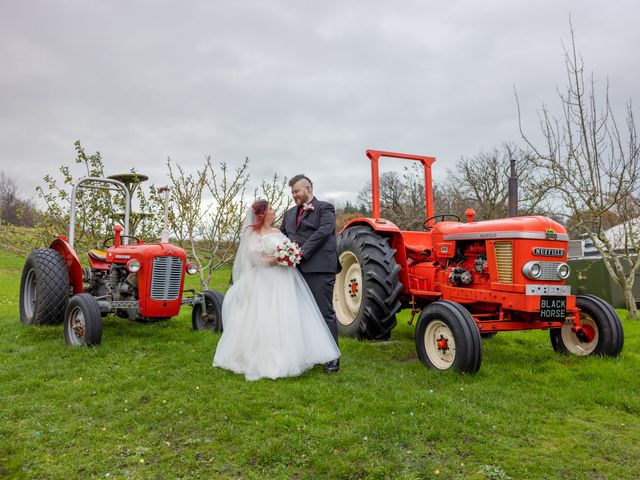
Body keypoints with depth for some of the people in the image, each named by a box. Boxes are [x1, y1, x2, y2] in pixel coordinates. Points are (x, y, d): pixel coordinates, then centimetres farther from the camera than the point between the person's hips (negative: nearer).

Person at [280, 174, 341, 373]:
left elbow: (323, 232, -12)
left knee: (325, 311, -4)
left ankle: (332, 357, 3)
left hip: (319, 269, -6)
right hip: (297, 269, 7)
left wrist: (302, 253, -20)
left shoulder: (325, 208, 1)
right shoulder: (290, 213, 22)